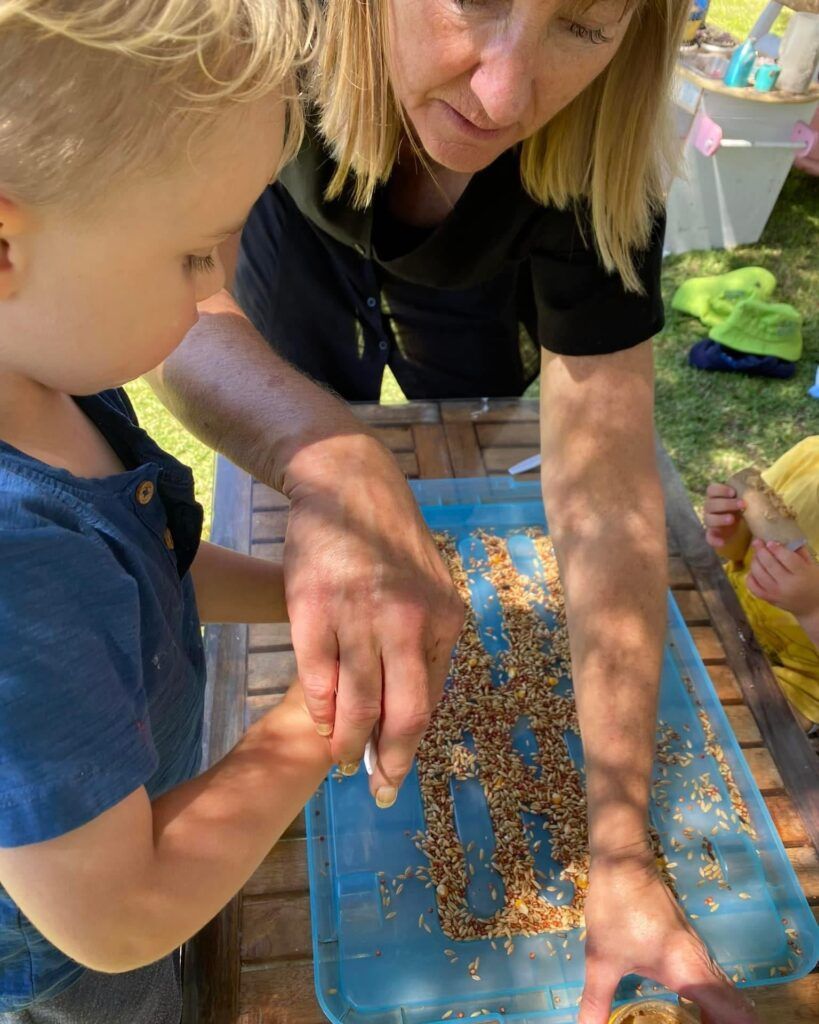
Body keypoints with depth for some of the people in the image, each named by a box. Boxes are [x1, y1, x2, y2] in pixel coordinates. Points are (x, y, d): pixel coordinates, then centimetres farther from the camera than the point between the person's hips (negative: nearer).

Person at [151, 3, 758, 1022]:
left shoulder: (596, 163, -40)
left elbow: (606, 491, -41)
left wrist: (621, 852, -41)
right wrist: (332, 464, -73)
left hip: (478, 276, 0)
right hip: (300, 228, 1)